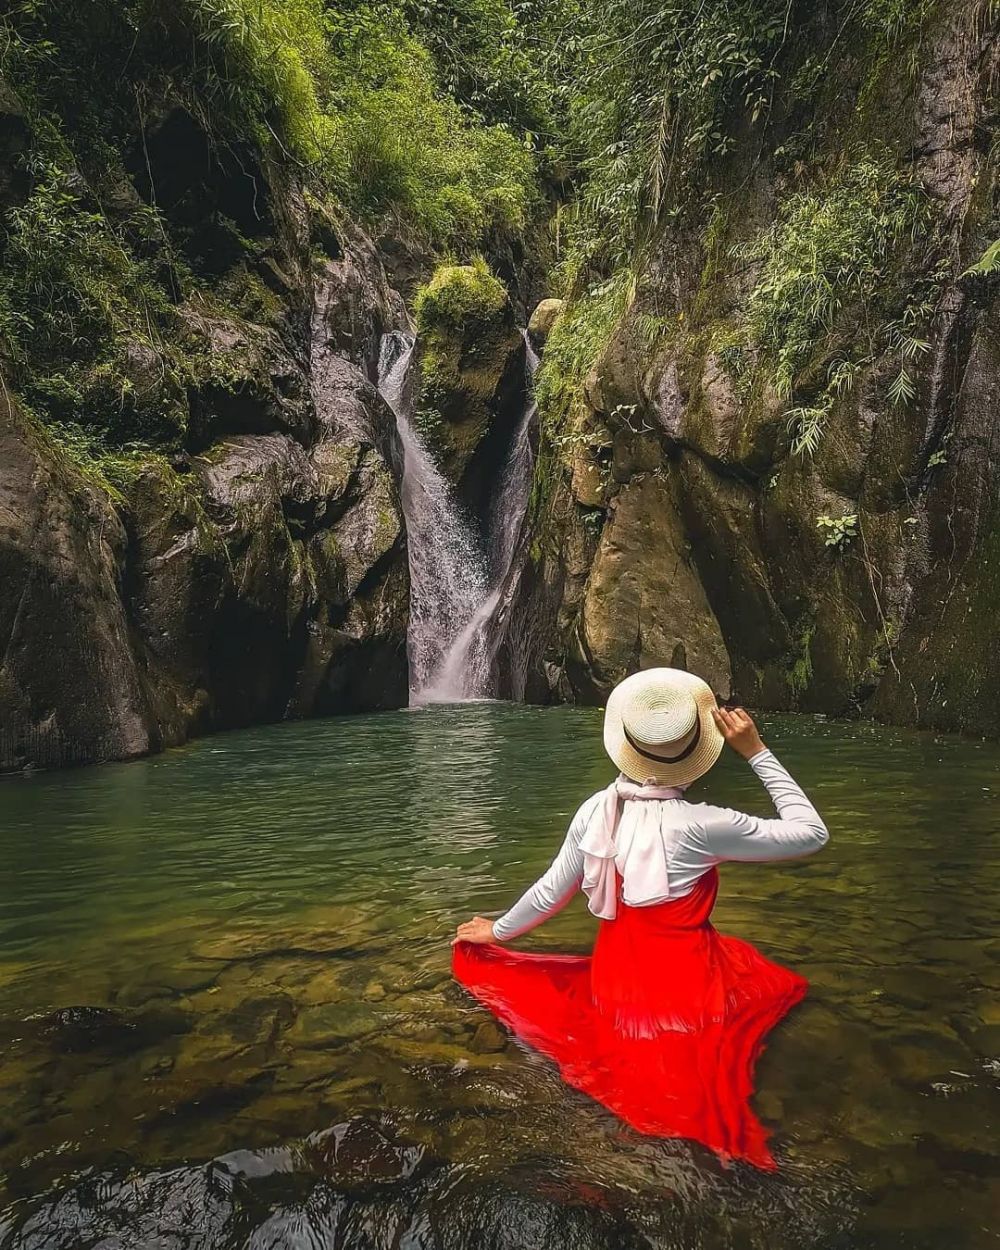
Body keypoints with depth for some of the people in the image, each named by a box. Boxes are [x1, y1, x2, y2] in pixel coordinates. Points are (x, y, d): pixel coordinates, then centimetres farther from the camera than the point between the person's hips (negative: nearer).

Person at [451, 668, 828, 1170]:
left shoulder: (595, 810, -9)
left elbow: (550, 892, 3)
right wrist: (757, 752, -9)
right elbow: (812, 833, -11)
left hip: (614, 989, 5)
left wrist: (497, 930, 21)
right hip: (686, 992, -5)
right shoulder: (699, 825, -23)